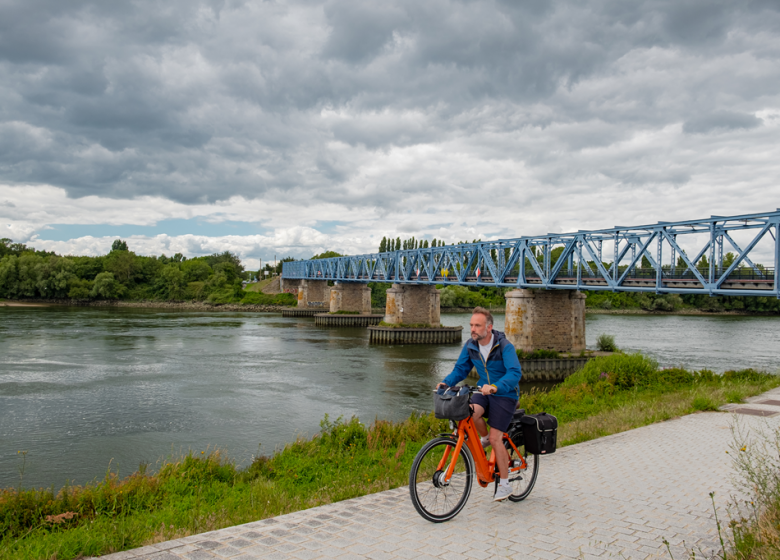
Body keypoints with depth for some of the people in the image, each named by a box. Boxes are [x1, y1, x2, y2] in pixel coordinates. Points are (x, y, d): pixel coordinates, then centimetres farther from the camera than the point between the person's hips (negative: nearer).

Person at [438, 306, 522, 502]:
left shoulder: (505, 346, -19)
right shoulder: (470, 346, -2)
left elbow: (514, 373, -28)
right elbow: (460, 369, 4)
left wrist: (496, 386, -45)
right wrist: (446, 382, -16)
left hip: (504, 395, -4)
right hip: (483, 392, 4)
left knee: (496, 438, -12)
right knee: (470, 412, -29)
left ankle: (505, 484, 6)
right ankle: (484, 437, 4)